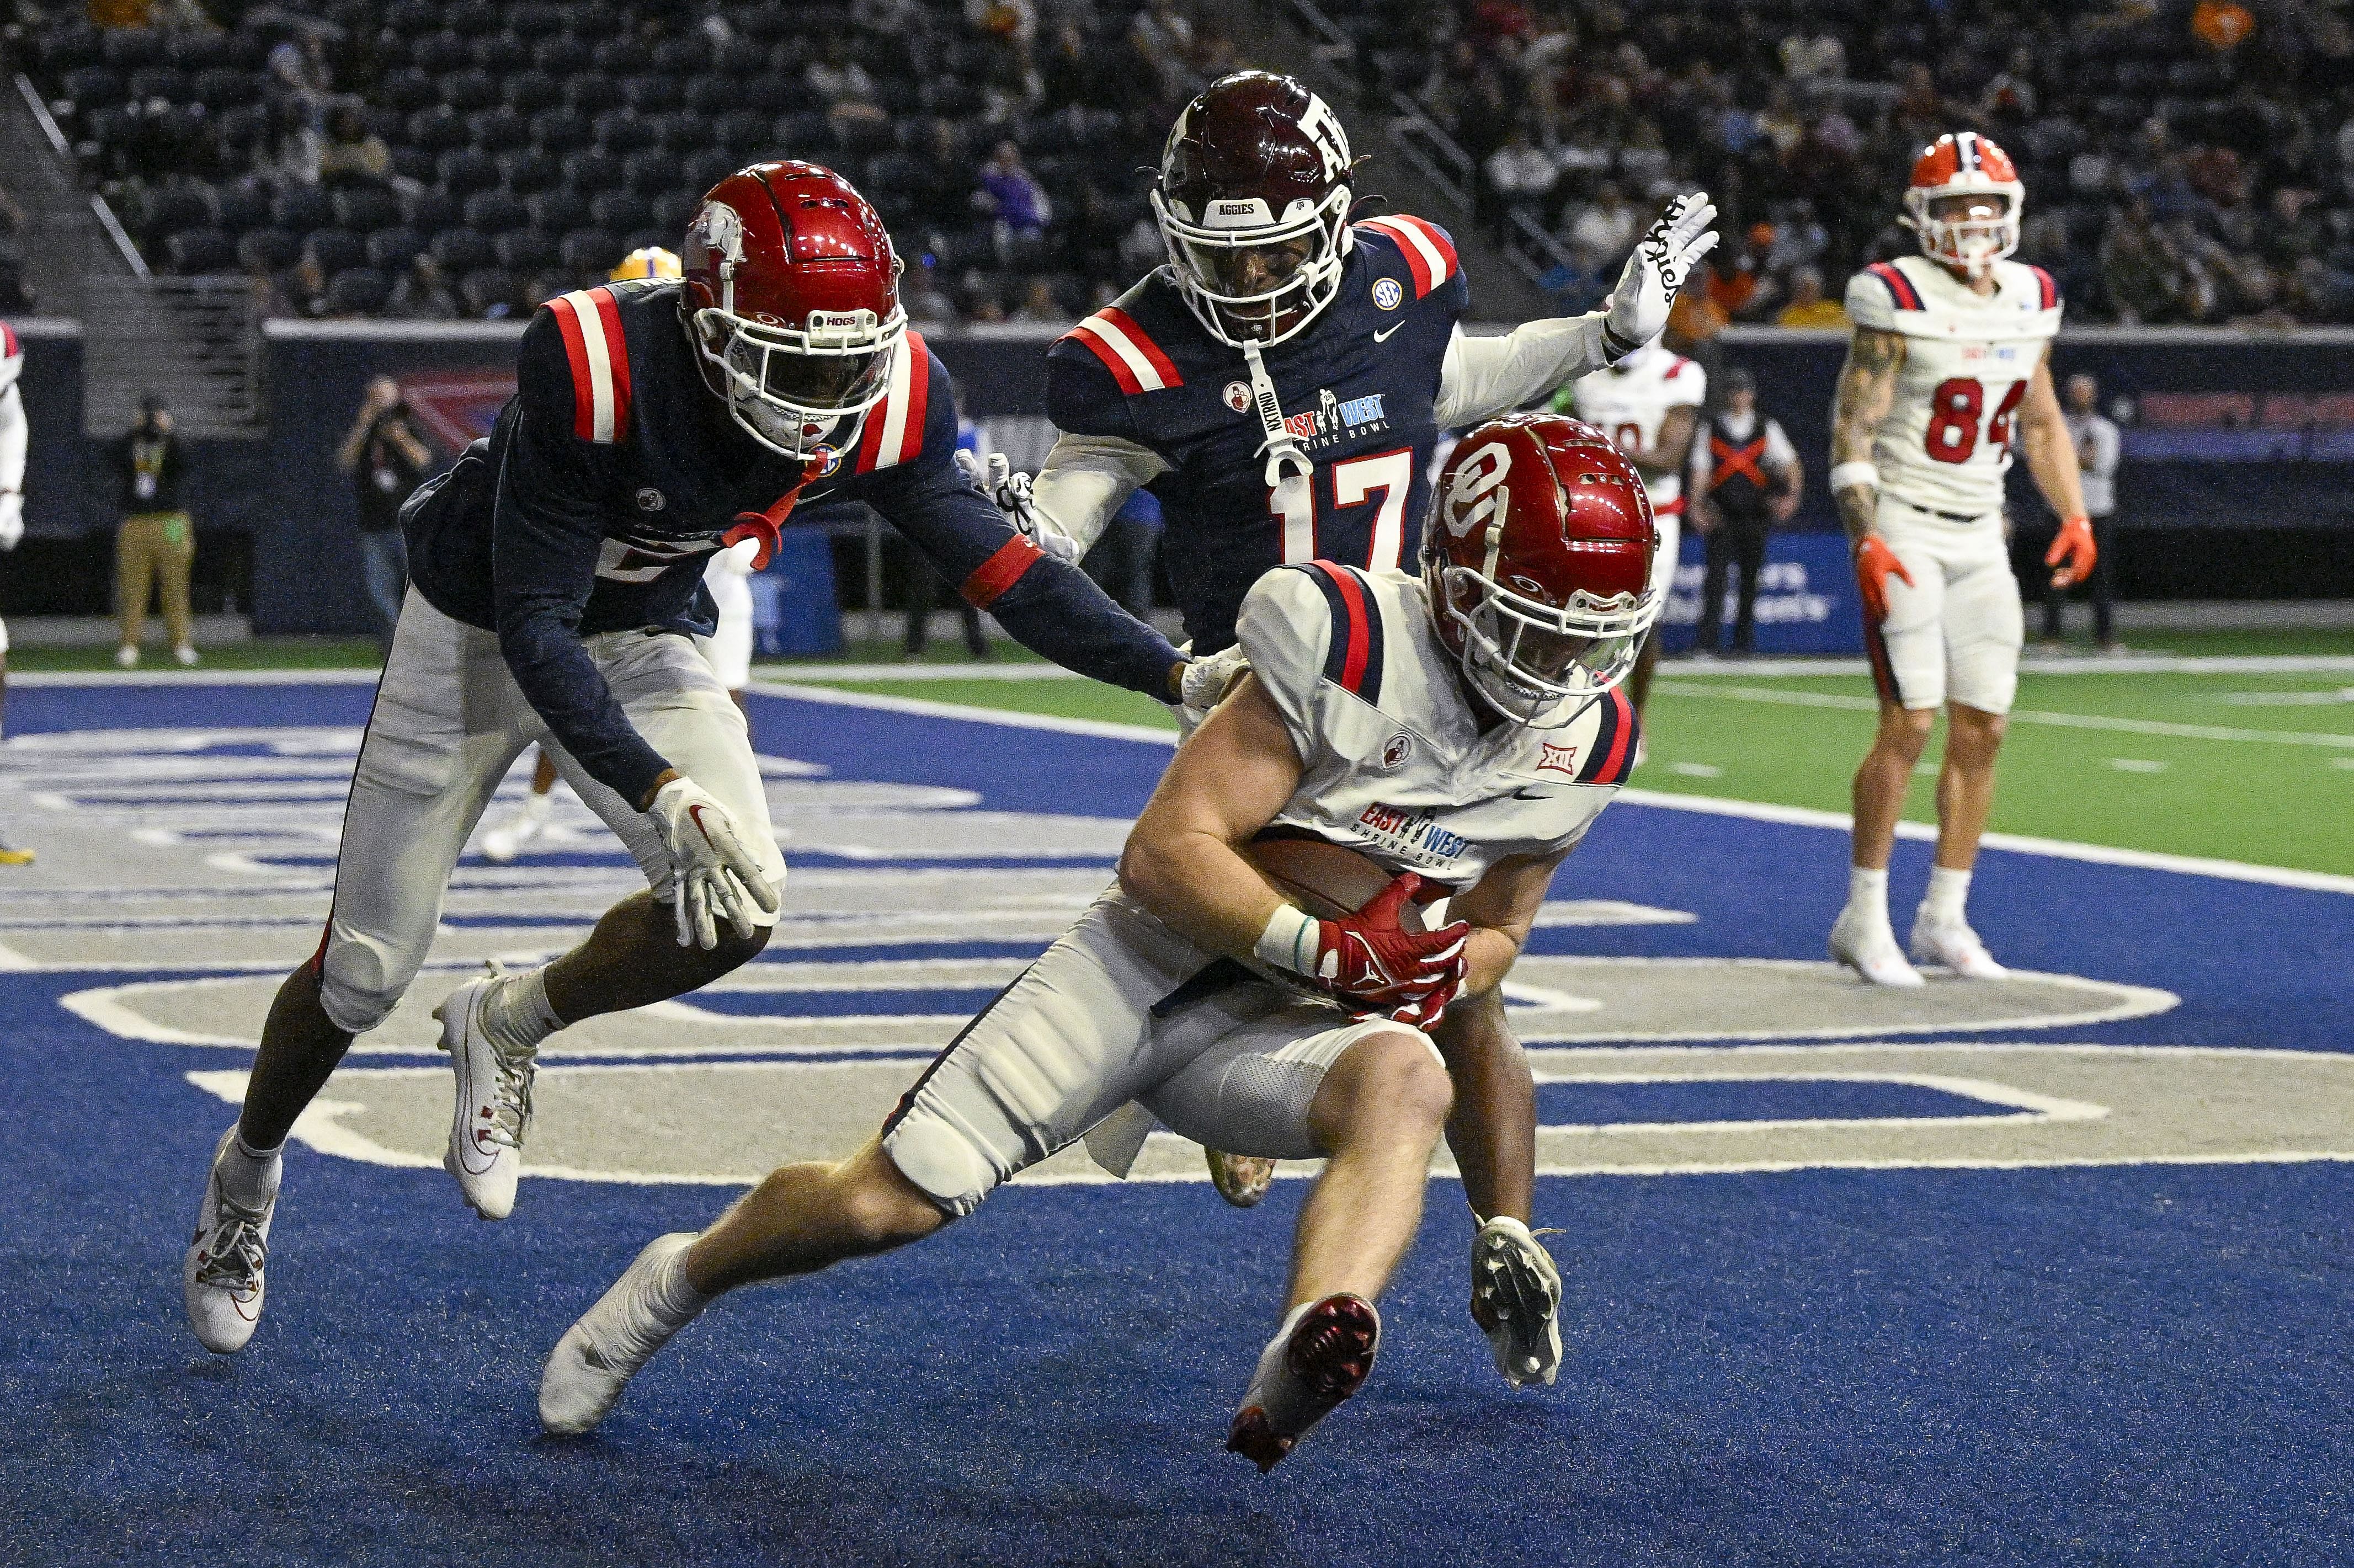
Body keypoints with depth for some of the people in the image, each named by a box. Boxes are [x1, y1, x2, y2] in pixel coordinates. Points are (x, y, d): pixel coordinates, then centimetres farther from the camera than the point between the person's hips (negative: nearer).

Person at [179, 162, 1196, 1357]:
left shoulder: (883, 406, -23)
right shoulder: (594, 372, -37)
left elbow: (1002, 569, -14)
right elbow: (533, 629, -32)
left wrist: (1178, 674, -25)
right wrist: (662, 792, -42)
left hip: (640, 641, 4)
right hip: (478, 630, -4)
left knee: (739, 901, -21)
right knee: (367, 970, 2)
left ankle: (506, 1026, 9)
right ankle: (244, 1179, 33)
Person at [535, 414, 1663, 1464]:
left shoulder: (1584, 742, -2)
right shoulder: (1353, 646, -20)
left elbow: (1495, 931, 14)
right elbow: (1164, 854, -20)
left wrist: (1439, 977, -9)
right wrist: (1326, 947, -31)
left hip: (1278, 1026, 3)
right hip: (1151, 964, -3)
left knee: (1406, 1082, -33)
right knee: (883, 1203, -6)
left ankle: (1290, 1383, -58)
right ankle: (679, 1279, 27)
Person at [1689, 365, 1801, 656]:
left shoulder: (1768, 429, 8)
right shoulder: (1711, 430, 8)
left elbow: (1790, 465, 3)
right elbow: (1700, 471, 3)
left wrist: (1792, 495, -15)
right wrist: (1697, 506, -12)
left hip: (1755, 516, 1)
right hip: (1721, 517, -1)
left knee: (1750, 576, 4)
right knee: (1716, 573, -11)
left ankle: (1743, 641, 12)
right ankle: (1706, 640, -15)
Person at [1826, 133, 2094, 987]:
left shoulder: (2029, 301, 8)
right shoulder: (1899, 300, -11)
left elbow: (2040, 423, 20)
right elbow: (1853, 430, -13)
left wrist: (2074, 515, 8)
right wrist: (1866, 540, -23)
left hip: (1980, 537, 6)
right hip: (1905, 530, -6)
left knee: (1982, 728, 4)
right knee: (1910, 722, -13)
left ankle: (1944, 917, 15)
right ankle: (1864, 918, -3)